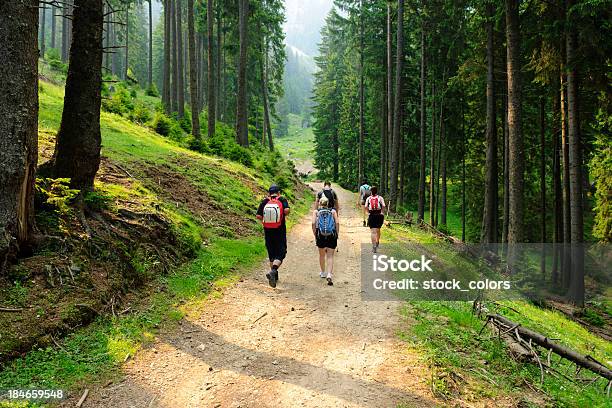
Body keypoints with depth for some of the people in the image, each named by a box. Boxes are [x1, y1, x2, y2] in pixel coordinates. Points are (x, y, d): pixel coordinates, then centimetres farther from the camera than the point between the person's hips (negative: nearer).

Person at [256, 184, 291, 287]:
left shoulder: (264, 201, 3)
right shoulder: (282, 200, -1)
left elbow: (258, 216, -4)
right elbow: (287, 210, -19)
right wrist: (283, 215, 1)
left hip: (268, 231, 3)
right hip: (280, 232, -3)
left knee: (271, 254, 17)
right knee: (281, 253, 0)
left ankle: (274, 274, 23)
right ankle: (273, 271, -23)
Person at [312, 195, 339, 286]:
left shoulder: (316, 211, 9)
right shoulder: (333, 211, 10)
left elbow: (313, 223, -5)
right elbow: (337, 223, -3)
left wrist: (315, 234, 3)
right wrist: (337, 234, 6)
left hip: (320, 236, 1)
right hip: (332, 236, 0)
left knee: (322, 255, 21)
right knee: (330, 256, 2)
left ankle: (323, 272, 37)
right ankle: (329, 274, -17)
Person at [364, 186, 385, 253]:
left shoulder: (368, 198, 5)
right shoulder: (380, 198, 4)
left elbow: (366, 207, -7)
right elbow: (383, 206, -10)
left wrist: (368, 212, 7)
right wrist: (382, 212, 4)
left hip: (371, 216, -1)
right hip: (379, 215, 1)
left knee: (373, 232, -2)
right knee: (378, 230, 22)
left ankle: (374, 246, -11)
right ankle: (377, 242, 37)